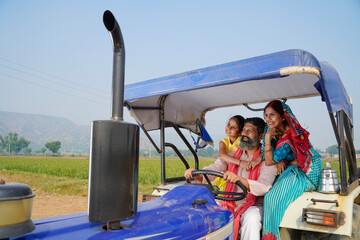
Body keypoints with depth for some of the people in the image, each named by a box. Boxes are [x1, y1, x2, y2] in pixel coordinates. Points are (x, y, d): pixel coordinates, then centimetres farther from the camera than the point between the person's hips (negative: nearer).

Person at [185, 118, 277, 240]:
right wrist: (197, 175, -28)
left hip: (253, 206, -4)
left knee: (251, 219, -34)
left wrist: (239, 179, -40)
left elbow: (264, 187, -21)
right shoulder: (231, 156, 12)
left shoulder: (266, 161, -3)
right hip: (229, 204, 4)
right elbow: (214, 168, -5)